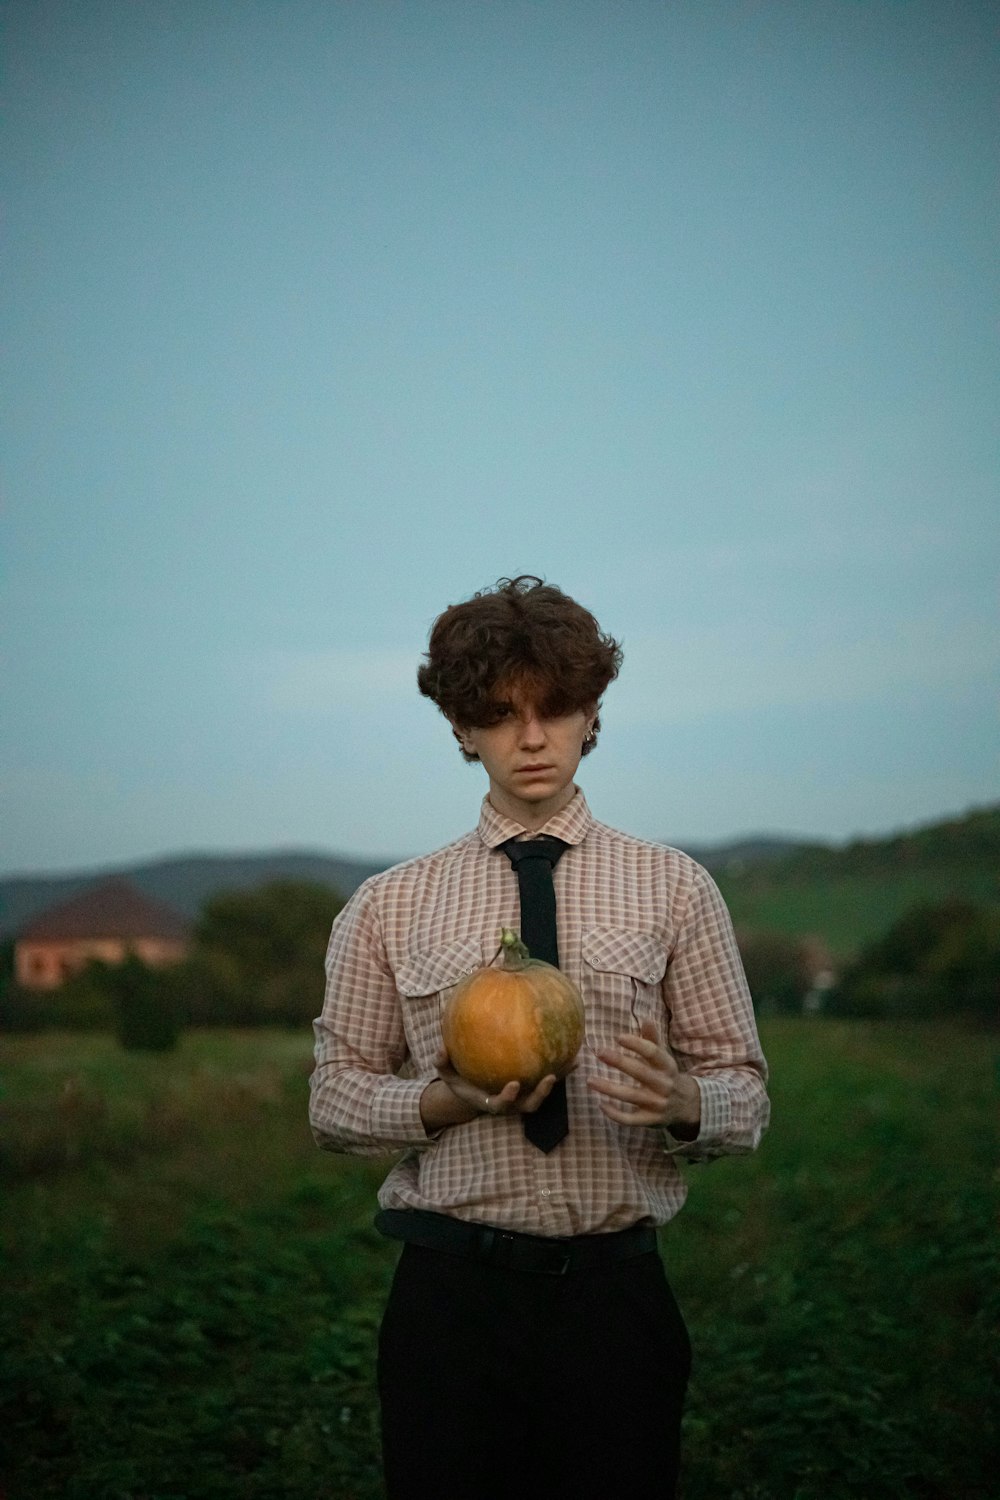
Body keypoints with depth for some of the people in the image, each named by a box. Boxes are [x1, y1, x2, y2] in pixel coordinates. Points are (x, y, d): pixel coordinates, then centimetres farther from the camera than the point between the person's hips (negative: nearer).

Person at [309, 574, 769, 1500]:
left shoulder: (674, 889, 5)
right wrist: (447, 1101, -13)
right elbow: (334, 1101, 7)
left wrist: (682, 1100, -18)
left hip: (618, 1294, 0)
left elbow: (744, 1094, 5)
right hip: (450, 1295, 0)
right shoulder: (389, 908, 6)